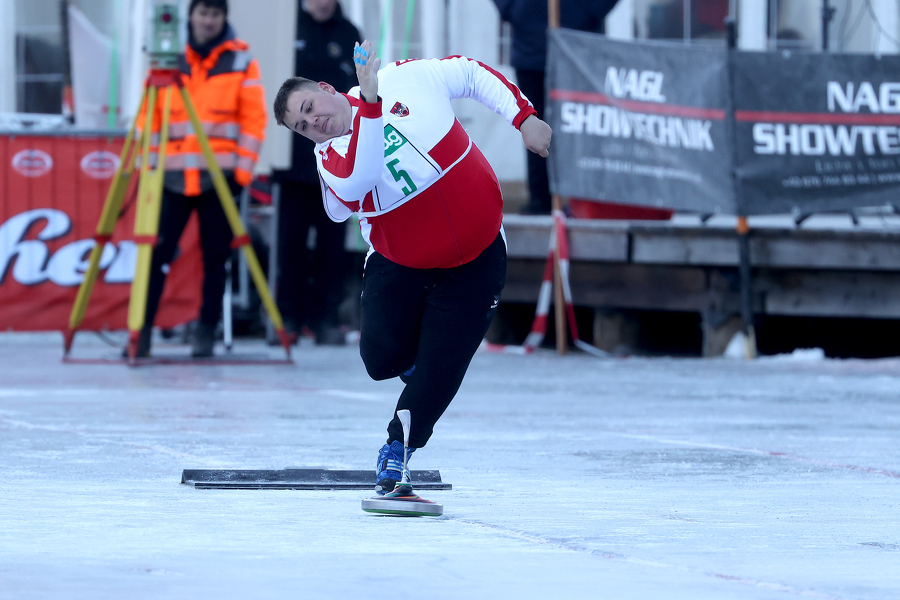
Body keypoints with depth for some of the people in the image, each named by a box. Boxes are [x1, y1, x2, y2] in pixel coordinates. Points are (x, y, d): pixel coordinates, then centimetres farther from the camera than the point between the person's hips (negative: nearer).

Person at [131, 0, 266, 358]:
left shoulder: (241, 61, 4)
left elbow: (254, 119, 1)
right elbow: (148, 117, 10)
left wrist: (243, 168, -6)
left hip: (220, 176, -1)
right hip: (174, 176, 1)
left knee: (215, 257, 1)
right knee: (157, 251, -6)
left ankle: (207, 332, 8)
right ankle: (142, 330, -3)